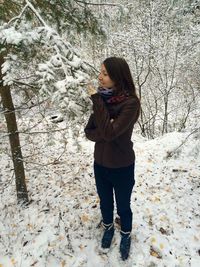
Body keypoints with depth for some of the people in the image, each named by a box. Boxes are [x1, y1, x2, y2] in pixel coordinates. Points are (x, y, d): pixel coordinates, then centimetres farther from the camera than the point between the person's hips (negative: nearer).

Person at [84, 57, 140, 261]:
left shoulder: (131, 102, -21)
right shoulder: (102, 97, -4)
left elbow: (109, 132, -29)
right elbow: (89, 131, -2)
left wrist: (97, 101, -25)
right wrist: (104, 134, -22)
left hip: (122, 167, -4)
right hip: (100, 164, 5)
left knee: (123, 207, 19)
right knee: (105, 203, 25)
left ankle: (126, 236, 48)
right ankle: (108, 228, 54)